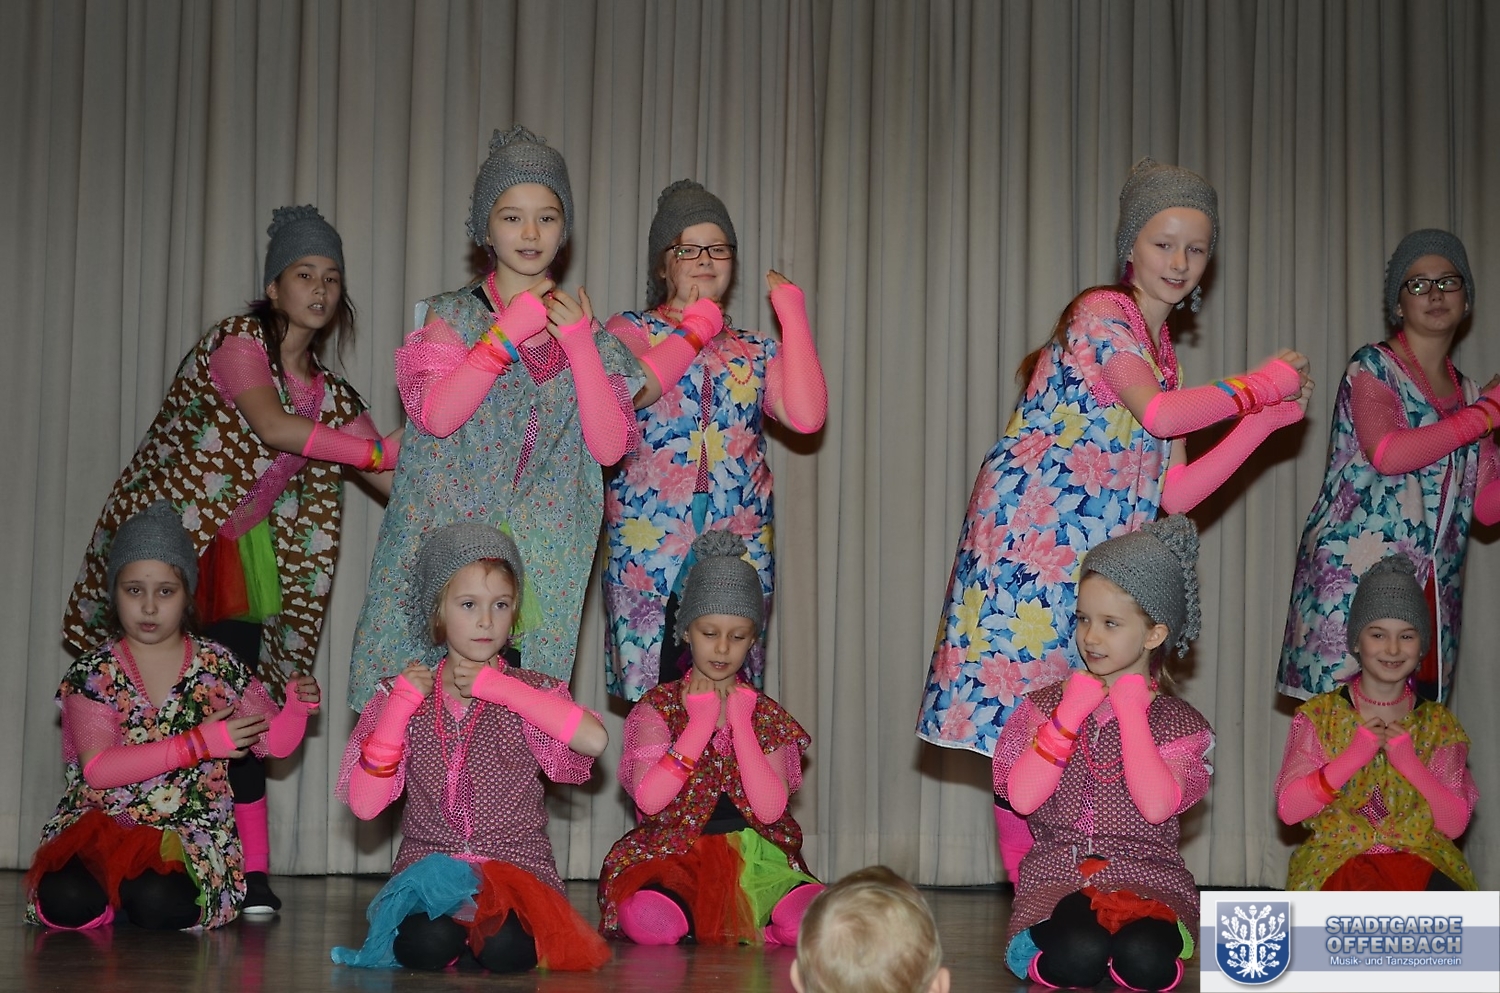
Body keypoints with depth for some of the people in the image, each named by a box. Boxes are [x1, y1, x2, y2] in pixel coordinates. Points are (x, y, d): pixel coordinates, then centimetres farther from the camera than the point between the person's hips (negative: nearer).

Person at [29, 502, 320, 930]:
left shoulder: (219, 667, 5)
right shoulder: (92, 673, -1)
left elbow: (272, 741, 10)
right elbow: (97, 768, -14)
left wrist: (296, 709, -14)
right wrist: (197, 744, -19)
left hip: (190, 831, 0)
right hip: (99, 824, 0)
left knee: (161, 904, -34)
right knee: (67, 902, -32)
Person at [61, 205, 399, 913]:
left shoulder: (331, 395, 9)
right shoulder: (240, 340, -10)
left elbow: (399, 483, 5)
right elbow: (273, 427, -26)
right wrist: (381, 450, -27)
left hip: (238, 554, 5)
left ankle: (251, 873, -2)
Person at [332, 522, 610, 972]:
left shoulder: (527, 692, 3)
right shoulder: (403, 695, 7)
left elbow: (593, 741, -20)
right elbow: (363, 805, -3)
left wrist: (499, 687, -14)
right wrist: (400, 706, -8)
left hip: (516, 867, -1)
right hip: (427, 865, 1)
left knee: (505, 948, -32)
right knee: (425, 944, -31)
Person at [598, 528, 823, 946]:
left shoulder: (767, 715, 11)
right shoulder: (658, 705, 6)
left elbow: (771, 809, -5)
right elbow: (648, 799, -11)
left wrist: (740, 723, -6)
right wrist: (701, 724, -8)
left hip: (753, 855, 2)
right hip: (671, 854, -2)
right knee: (648, 920, -36)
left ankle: (704, 920, -3)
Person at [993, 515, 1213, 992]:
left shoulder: (1179, 722, 4)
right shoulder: (1046, 705, 9)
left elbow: (1158, 805, -16)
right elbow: (1021, 799, -7)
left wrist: (1131, 710, -11)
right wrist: (1069, 714, -9)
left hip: (1147, 877, 0)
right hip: (1057, 873, 0)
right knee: (1078, 954, -34)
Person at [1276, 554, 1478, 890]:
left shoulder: (1438, 723, 8)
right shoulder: (1319, 714, 3)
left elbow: (1455, 824, 0)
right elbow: (1288, 808, -6)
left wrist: (1409, 763, -14)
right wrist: (1353, 756, -15)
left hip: (1420, 856, 2)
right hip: (1338, 858, -2)